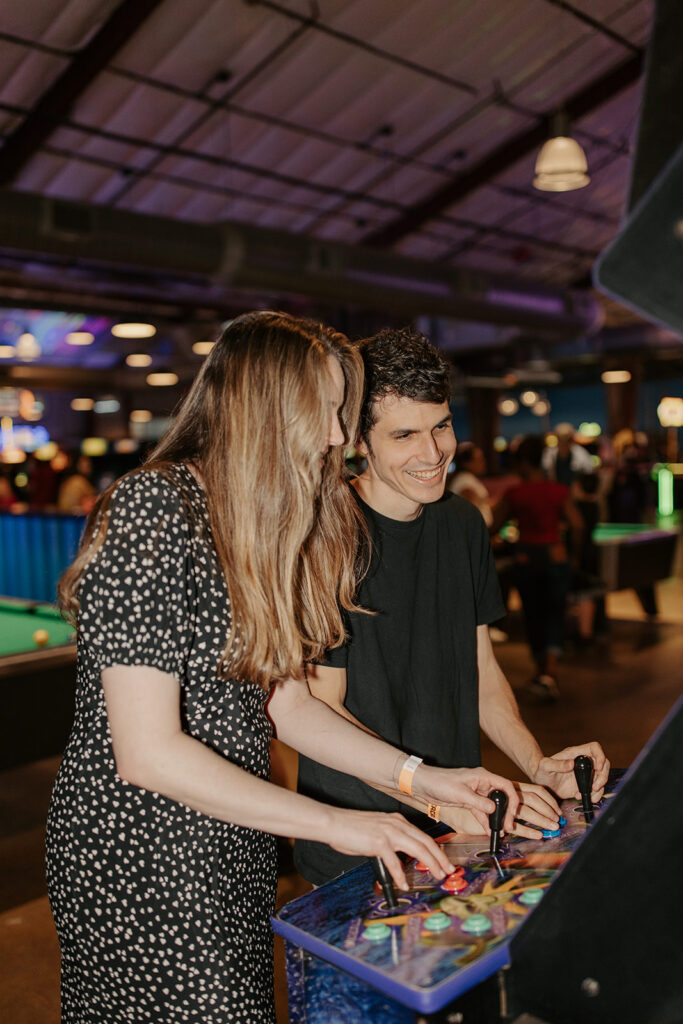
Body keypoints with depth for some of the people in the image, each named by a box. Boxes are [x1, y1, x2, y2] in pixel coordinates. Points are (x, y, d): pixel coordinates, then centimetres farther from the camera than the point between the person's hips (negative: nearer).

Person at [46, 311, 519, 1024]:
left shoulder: (261, 530, 5)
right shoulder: (151, 513, -23)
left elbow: (285, 703, 6)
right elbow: (148, 752, -25)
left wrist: (420, 778, -1)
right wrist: (334, 823, -20)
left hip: (229, 851, 8)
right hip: (141, 864, -8)